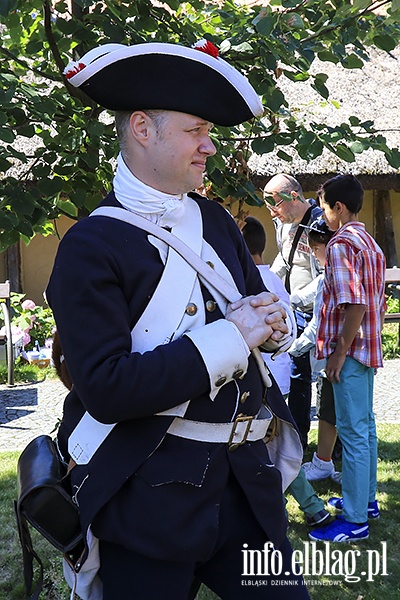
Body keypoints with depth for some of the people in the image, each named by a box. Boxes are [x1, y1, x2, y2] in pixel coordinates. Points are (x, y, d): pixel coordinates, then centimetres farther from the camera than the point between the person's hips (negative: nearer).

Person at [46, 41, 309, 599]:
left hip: (246, 478, 6)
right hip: (150, 494, -6)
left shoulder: (215, 220, 9)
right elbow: (106, 390, -20)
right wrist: (228, 338, -18)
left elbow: (256, 300, 19)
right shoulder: (90, 247, -12)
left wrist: (272, 322, -6)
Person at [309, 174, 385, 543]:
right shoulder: (371, 244, 14)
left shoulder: (342, 244, -16)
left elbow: (355, 305, -24)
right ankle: (366, 499, 30)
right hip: (369, 347, 10)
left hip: (349, 350, -10)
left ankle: (355, 520, 1)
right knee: (365, 426, 18)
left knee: (353, 432, -5)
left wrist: (339, 352, -19)